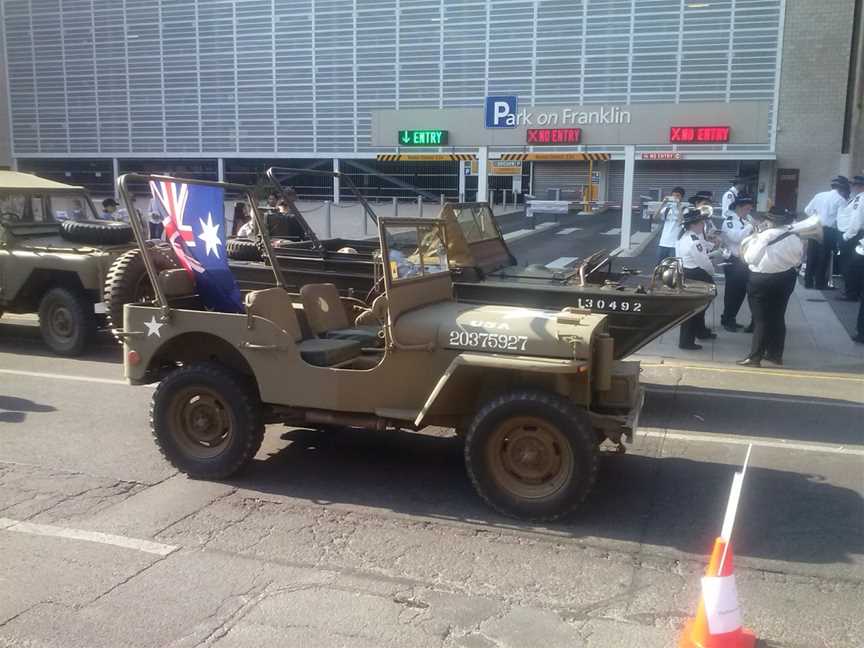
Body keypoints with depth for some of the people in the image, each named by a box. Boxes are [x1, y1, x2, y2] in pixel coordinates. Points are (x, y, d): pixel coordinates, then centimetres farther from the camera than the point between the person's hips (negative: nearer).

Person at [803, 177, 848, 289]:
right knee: (824, 258, 4)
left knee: (811, 256, 10)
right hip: (829, 231, -4)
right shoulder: (841, 200, -5)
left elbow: (807, 210, 10)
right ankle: (820, 284, 7)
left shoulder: (819, 195, 7)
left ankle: (808, 282, 14)